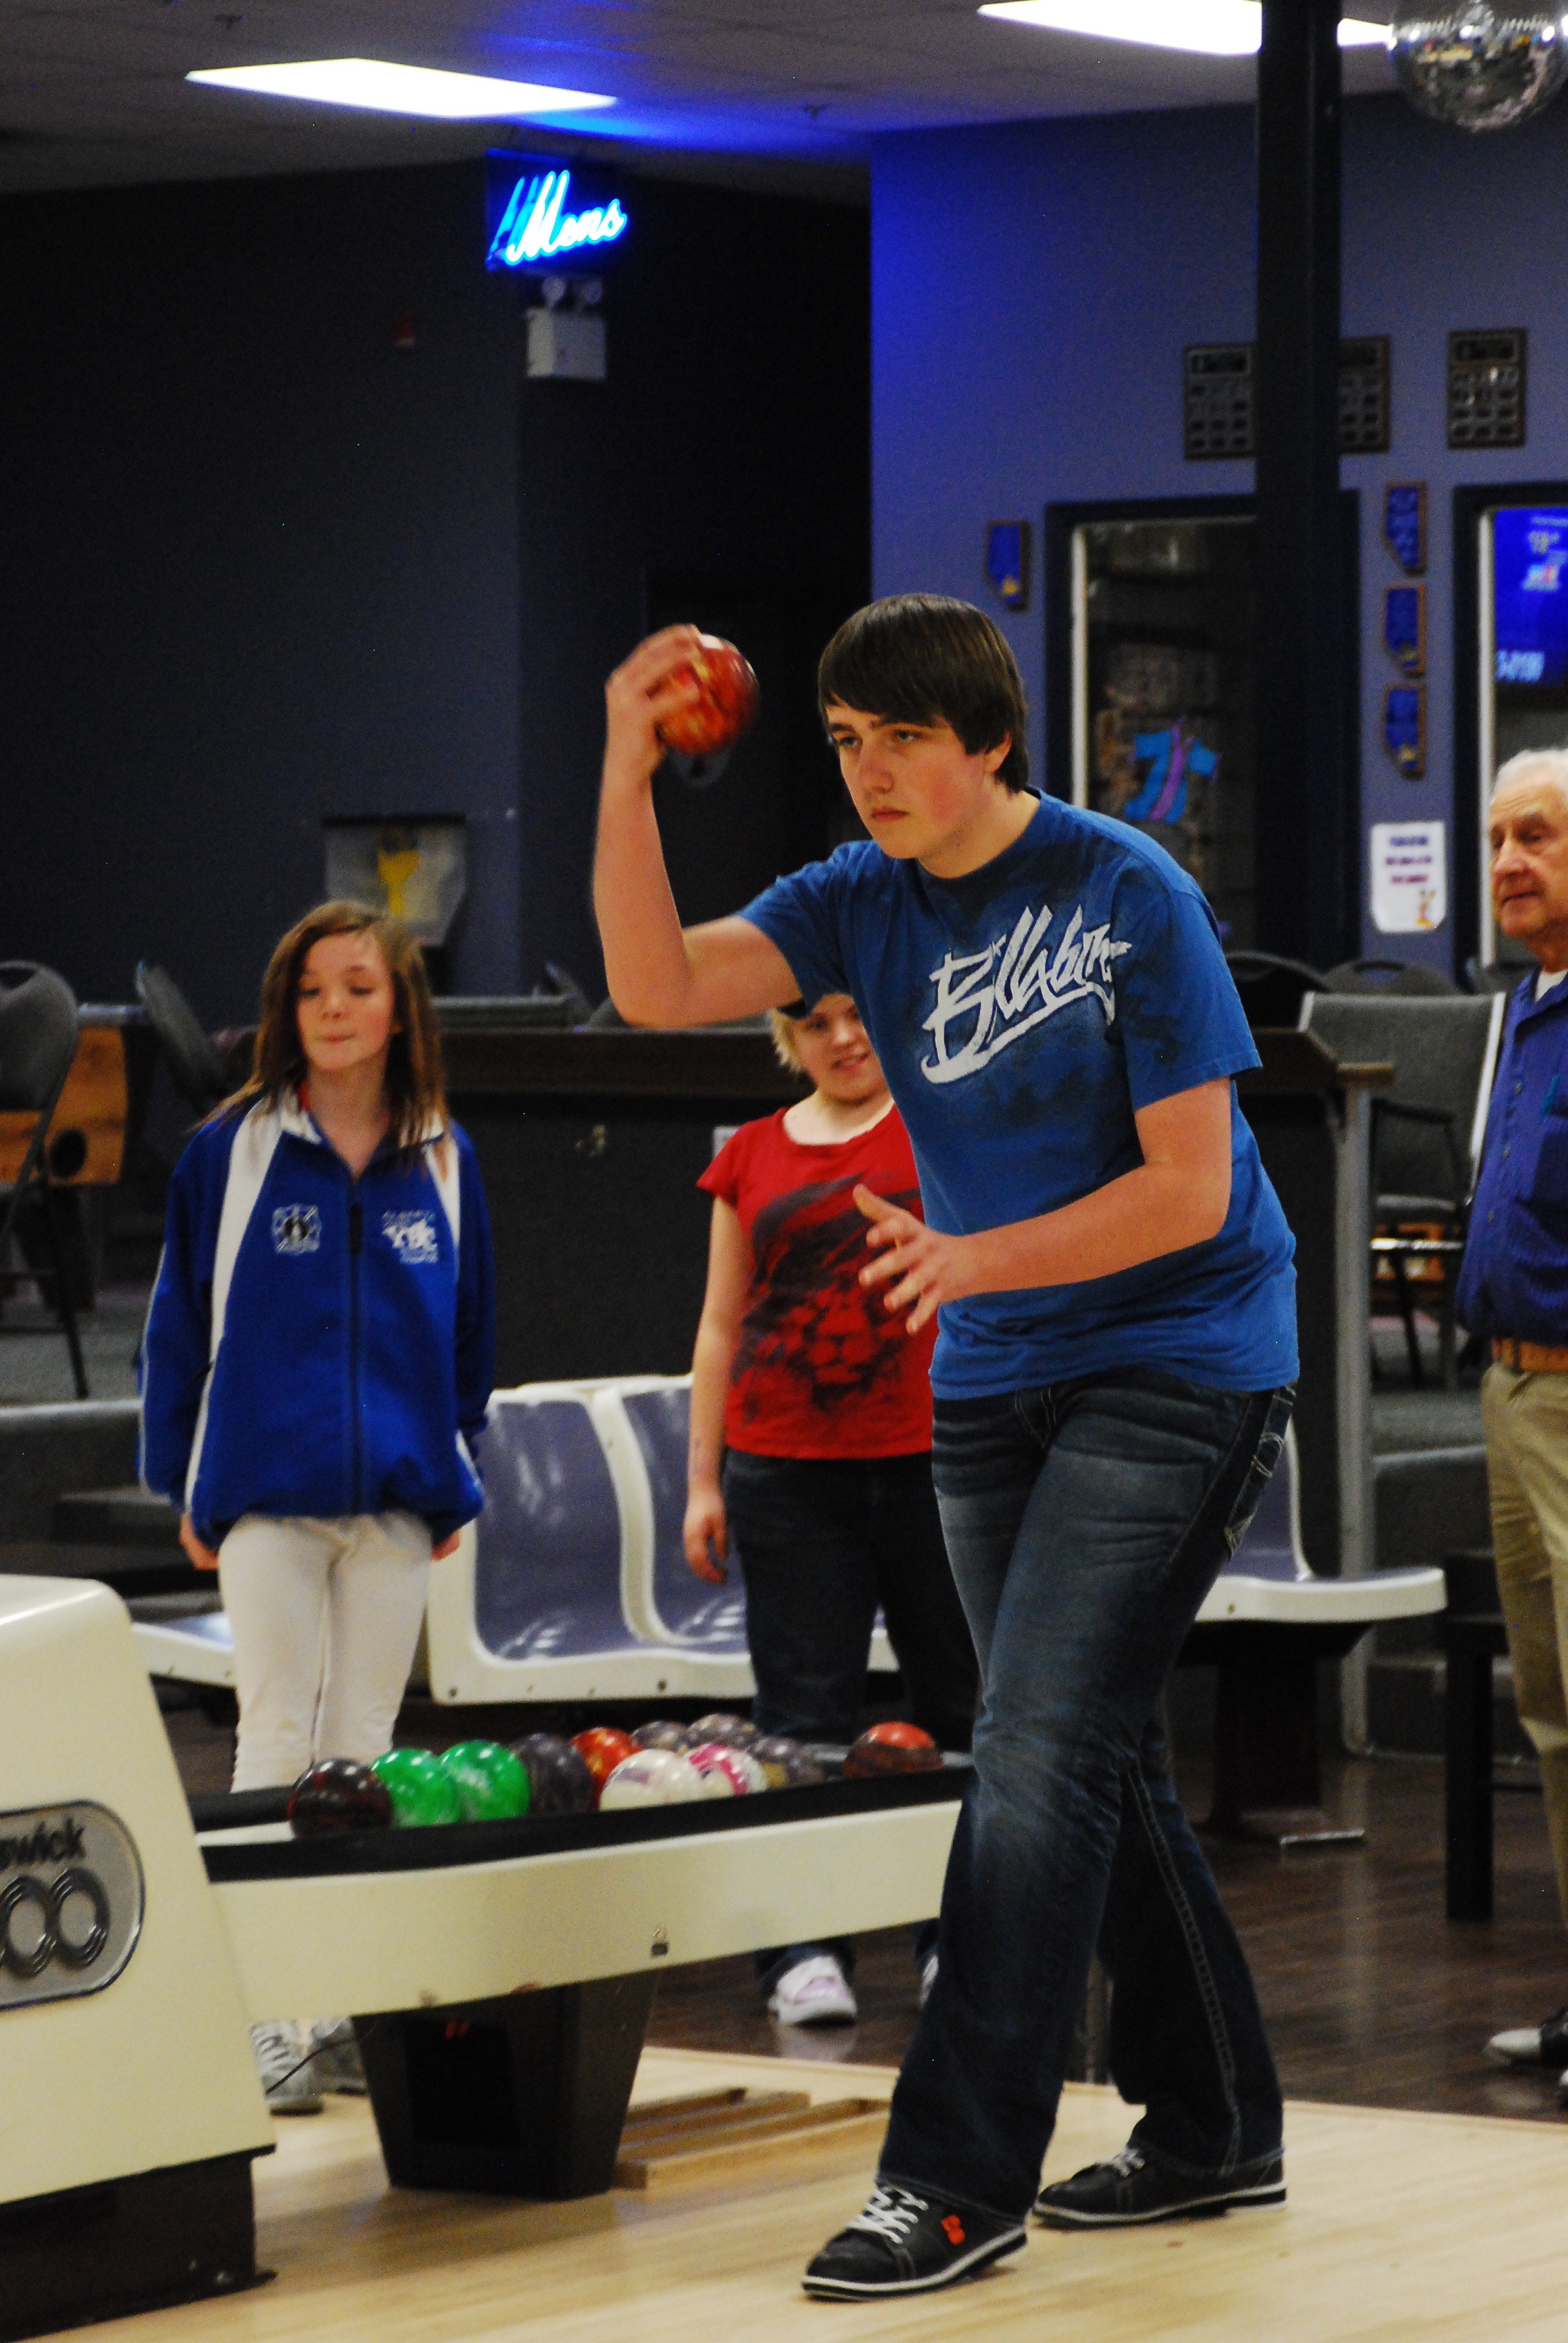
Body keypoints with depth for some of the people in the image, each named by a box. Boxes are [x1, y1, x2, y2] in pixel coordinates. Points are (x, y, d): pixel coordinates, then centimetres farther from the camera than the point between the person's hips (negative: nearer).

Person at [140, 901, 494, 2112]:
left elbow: (471, 1332, 13)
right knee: (279, 1738, -3)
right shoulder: (233, 1151, -2)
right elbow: (181, 1317, 3)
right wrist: (184, 1479, 2)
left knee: (363, 1750, 8)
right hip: (266, 1493, -3)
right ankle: (265, 2016, -2)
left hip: (397, 1500, 3)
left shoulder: (446, 1160, 6)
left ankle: (349, 2012, 14)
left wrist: (457, 1481, 9)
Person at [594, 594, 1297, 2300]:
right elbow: (656, 987, -13)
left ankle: (958, 2181, -14)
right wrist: (626, 772, -24)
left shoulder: (1127, 895, -13)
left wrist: (970, 1262, -25)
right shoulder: (864, 904, 2)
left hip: (1176, 1364, -7)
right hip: (992, 1387, 7)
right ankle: (1213, 2131, 24)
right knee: (1096, 1766, 12)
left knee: (1041, 1745, -14)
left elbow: (1188, 1188, -15)